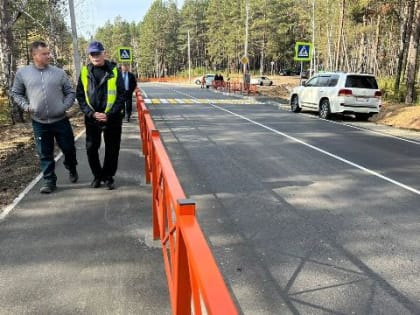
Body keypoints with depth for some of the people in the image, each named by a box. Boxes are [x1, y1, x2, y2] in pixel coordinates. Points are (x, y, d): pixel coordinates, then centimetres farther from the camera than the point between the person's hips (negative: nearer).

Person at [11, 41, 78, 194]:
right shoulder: (22, 73, 1)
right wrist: (26, 106, -4)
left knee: (68, 148, 10)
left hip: (61, 120, 0)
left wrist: (64, 106, -7)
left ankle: (72, 169, 38)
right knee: (45, 154, 6)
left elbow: (70, 92, 7)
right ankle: (49, 180, 19)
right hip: (39, 122, 0)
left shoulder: (59, 72, 0)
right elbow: (16, 93, 12)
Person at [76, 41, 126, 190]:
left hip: (112, 118, -2)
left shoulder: (114, 70, -3)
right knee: (91, 148, 6)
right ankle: (97, 175, 25)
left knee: (112, 149, 6)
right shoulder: (85, 72, 2)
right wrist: (91, 113, -10)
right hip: (91, 118, 2)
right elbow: (80, 96, 3)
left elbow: (122, 95, -5)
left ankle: (108, 176, 23)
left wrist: (109, 114, -14)